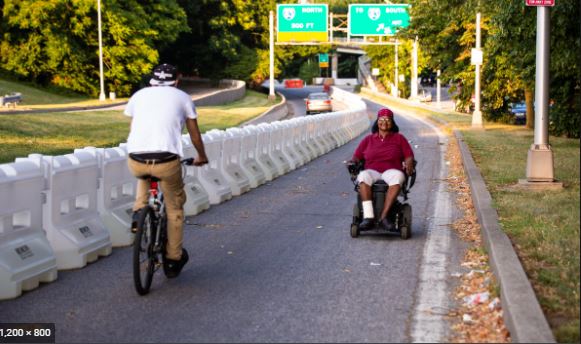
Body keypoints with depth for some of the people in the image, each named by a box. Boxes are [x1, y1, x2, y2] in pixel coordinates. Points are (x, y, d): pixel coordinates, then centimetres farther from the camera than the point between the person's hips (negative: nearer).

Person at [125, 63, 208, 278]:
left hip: (136, 161, 2)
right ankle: (173, 259, 26)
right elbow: (194, 134, 26)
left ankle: (139, 213, 18)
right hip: (166, 160, -2)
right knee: (174, 207, 20)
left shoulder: (139, 95, 23)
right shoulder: (182, 97, 18)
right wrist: (201, 157, 44)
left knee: (144, 175, 39)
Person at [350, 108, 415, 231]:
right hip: (372, 171, 1)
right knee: (363, 177, -37)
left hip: (391, 171, -1)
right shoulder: (368, 139, 20)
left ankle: (383, 217, -41)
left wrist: (408, 165, -14)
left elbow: (409, 156, 8)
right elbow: (356, 157, 15)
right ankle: (368, 217, -44)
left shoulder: (399, 138, 17)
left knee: (398, 177, -39)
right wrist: (352, 163, -8)